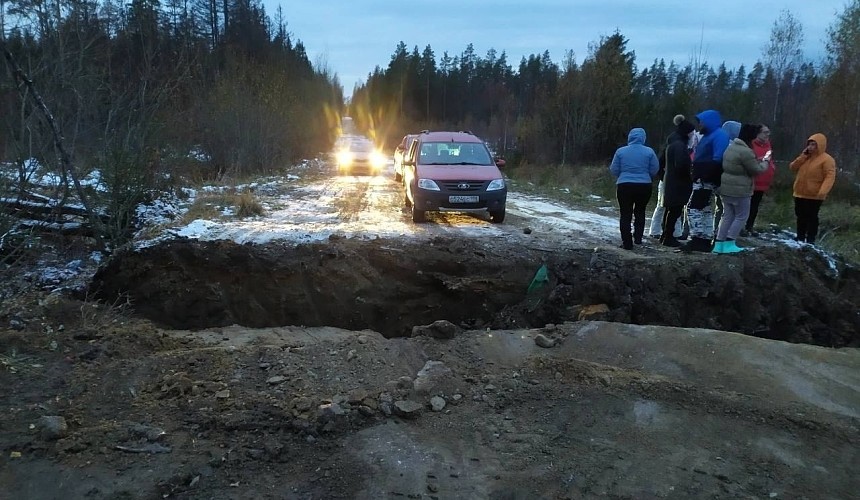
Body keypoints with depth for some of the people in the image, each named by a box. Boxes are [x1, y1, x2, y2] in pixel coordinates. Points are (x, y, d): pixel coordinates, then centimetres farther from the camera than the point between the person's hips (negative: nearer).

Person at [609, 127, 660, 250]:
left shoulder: (621, 151, -3)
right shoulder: (649, 151, -3)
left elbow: (614, 170, 1)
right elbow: (654, 170, 0)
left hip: (624, 186, -1)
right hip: (644, 187, 1)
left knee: (625, 214, 5)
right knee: (640, 211, 21)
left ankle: (627, 243, 2)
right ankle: (638, 237, 20)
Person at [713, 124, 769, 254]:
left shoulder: (730, 147, 9)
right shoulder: (746, 152, -20)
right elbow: (756, 170, -11)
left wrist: (758, 161, 17)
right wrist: (765, 161, 6)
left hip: (726, 188, 9)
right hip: (739, 190, -8)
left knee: (728, 216, 13)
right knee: (741, 217, 4)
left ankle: (719, 243, 10)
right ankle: (729, 244, 1)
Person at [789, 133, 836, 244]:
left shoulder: (827, 159, -12)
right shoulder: (805, 157, 12)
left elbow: (830, 177, -19)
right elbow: (792, 168, 6)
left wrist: (822, 192, -32)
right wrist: (803, 156, -6)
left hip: (814, 196, -7)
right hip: (800, 194, 7)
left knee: (812, 218, -1)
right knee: (801, 217, 15)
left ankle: (810, 240, 5)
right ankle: (800, 237, 27)